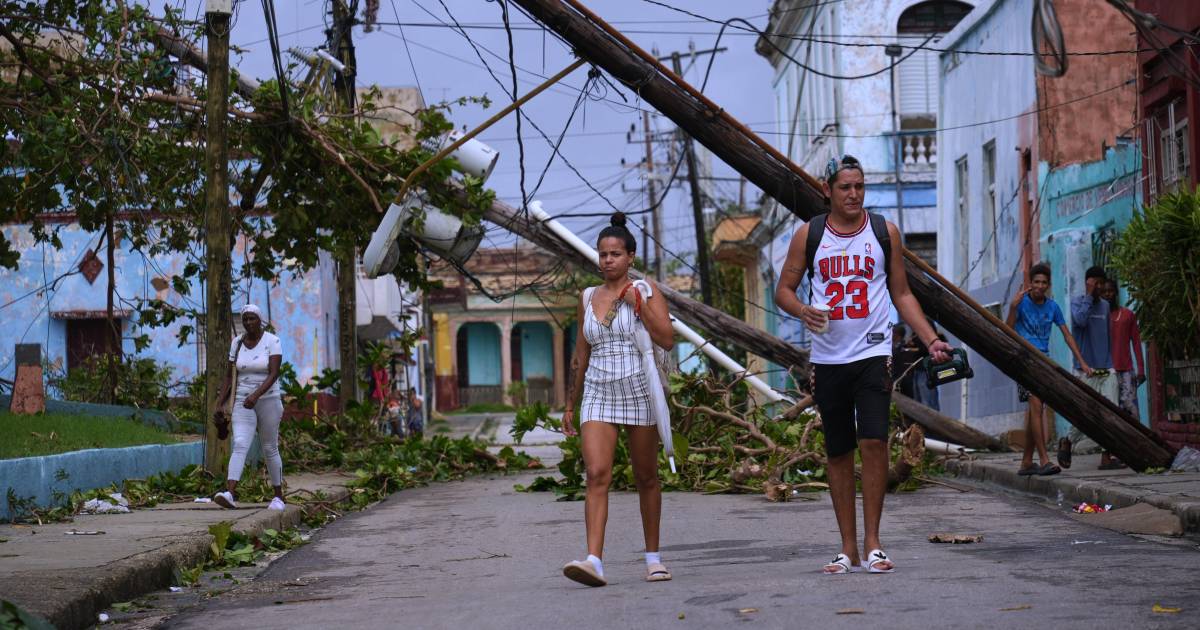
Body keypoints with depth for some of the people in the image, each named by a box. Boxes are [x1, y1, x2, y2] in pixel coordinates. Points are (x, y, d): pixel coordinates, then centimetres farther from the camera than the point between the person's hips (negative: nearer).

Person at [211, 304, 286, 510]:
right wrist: (220, 404, 1)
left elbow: (274, 374, -20)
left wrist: (256, 395, -34)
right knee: (240, 445, -17)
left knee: (270, 449, 7)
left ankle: (278, 496, 24)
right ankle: (230, 494, -33)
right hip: (243, 404, 3)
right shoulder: (237, 343, 5)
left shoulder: (272, 341, -9)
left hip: (268, 401, -3)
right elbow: (230, 377, 9)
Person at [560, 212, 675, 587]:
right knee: (597, 475, -14)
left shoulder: (645, 291, 1)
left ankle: (653, 556, 21)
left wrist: (638, 304, -16)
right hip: (598, 395, 2)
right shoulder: (588, 298, 12)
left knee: (646, 478, 7)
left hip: (639, 392, -2)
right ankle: (594, 561, -23)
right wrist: (570, 405, 18)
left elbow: (667, 340, -11)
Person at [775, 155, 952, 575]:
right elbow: (783, 290, 7)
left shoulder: (884, 232, 5)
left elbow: (902, 294, 10)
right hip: (828, 360, 1)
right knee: (838, 453, 6)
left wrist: (931, 340, -1)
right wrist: (803, 311, -15)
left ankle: (872, 542, -6)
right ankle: (848, 549, 13)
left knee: (874, 442, -14)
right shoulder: (809, 235, 4)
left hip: (873, 355, -1)